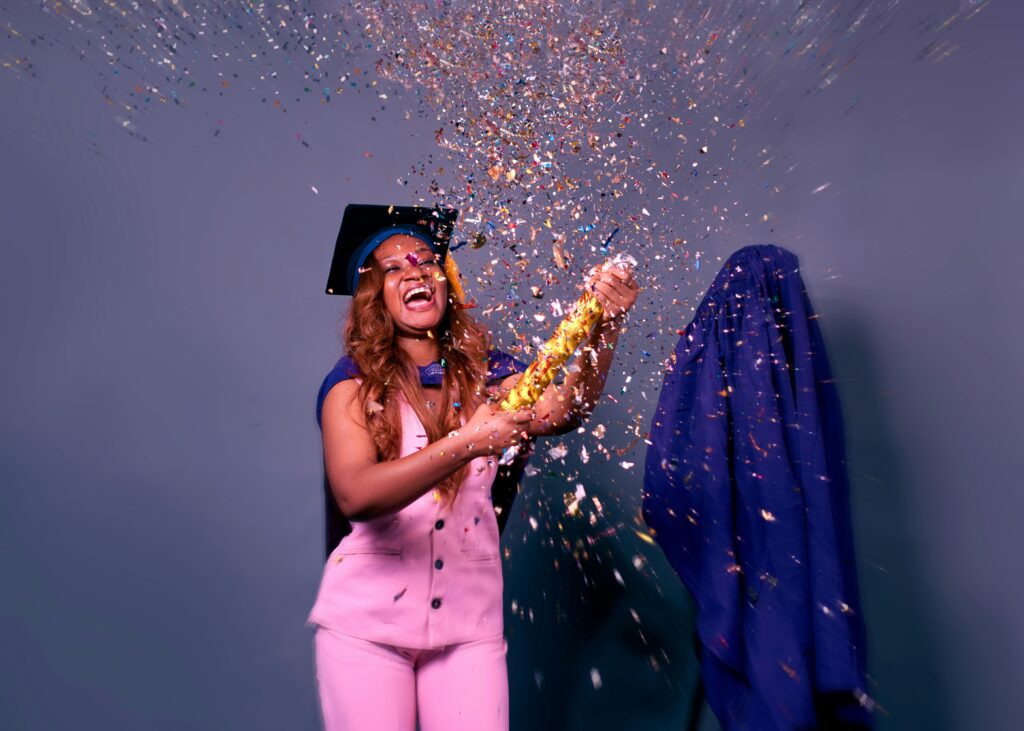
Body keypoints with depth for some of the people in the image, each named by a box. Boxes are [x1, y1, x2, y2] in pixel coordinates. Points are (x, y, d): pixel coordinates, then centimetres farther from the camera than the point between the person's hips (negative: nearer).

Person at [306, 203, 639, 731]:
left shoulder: (483, 374, 0)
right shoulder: (353, 381, -7)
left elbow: (561, 411, -18)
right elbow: (355, 495, -22)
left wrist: (604, 329, -34)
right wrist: (466, 444, -34)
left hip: (469, 620, 2)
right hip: (366, 620, -1)